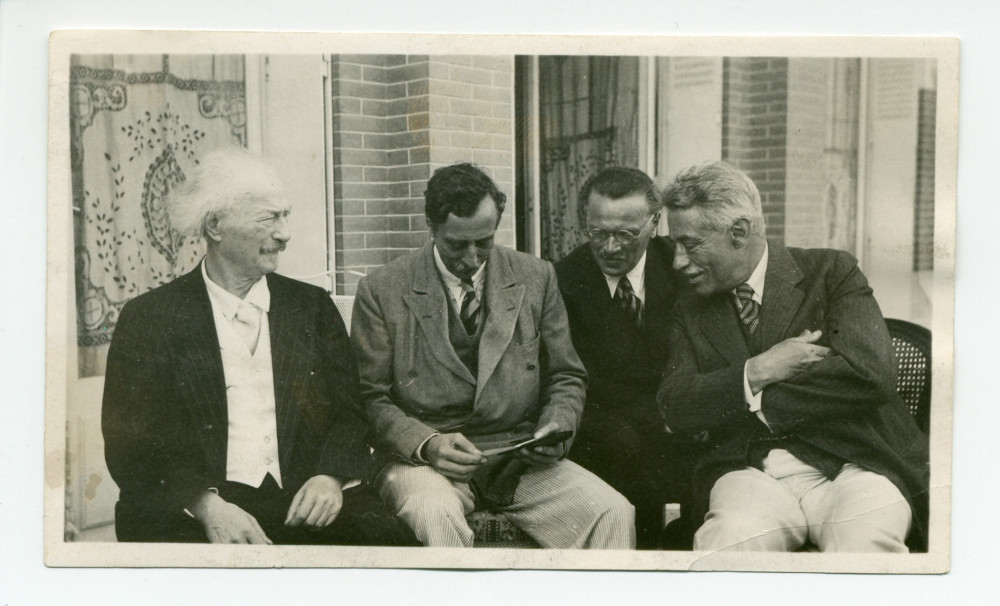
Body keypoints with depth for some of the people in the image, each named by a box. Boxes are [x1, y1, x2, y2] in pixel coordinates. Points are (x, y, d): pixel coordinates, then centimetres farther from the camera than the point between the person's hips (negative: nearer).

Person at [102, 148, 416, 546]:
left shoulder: (312, 307, 14)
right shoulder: (148, 317, 4)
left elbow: (350, 411, 11)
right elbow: (128, 442, -1)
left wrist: (332, 475, -10)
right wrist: (205, 504, -18)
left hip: (303, 501, 3)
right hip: (189, 510, -3)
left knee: (388, 539, -25)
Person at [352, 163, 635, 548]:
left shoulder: (536, 278, 8)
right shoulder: (383, 291, 0)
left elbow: (566, 377, 15)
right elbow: (369, 397, 1)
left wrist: (556, 428, -6)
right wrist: (426, 443, -16)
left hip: (519, 457, 3)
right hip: (424, 458, -2)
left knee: (614, 513, -20)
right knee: (434, 516, -37)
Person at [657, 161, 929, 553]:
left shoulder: (831, 273, 6)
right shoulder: (690, 314, 16)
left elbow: (869, 371, -9)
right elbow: (674, 408, 4)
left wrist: (754, 404, -4)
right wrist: (756, 372, -10)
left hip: (852, 462, -1)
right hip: (749, 472, 2)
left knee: (864, 542, -34)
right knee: (730, 538, -32)